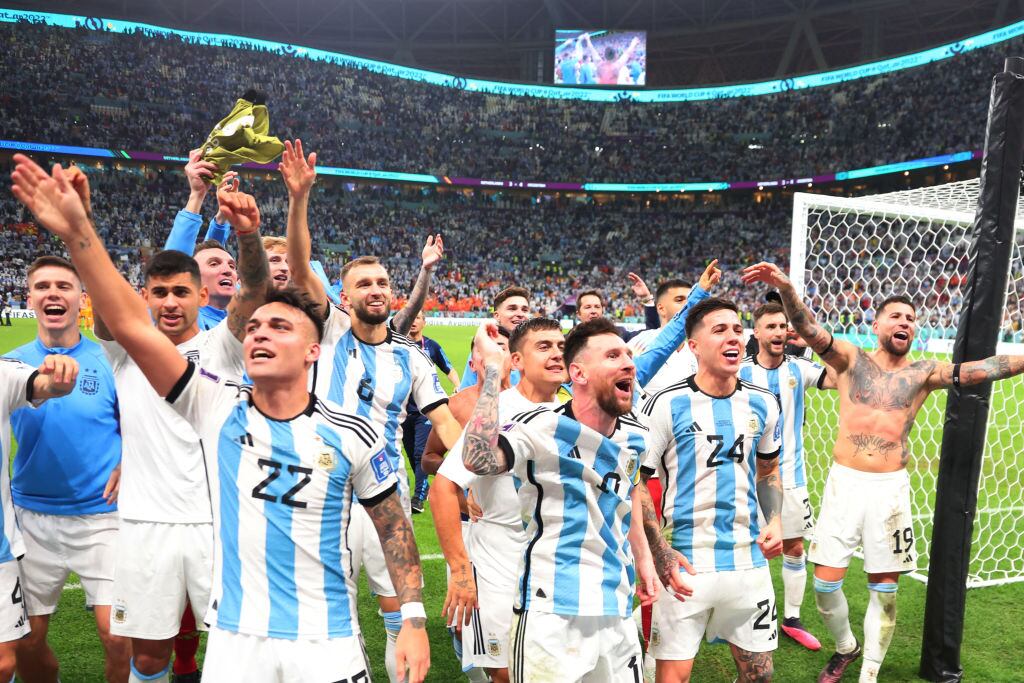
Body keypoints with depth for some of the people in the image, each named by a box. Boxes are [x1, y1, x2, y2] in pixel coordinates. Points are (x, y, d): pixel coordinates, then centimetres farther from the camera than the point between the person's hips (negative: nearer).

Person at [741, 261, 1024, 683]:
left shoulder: (923, 373, 7)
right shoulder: (851, 359, 1)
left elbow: (977, 369, -6)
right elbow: (809, 329, -15)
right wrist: (785, 287, -33)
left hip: (891, 488, 1)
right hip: (844, 482, -1)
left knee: (884, 590, 9)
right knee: (825, 585, 2)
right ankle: (846, 649, 32)